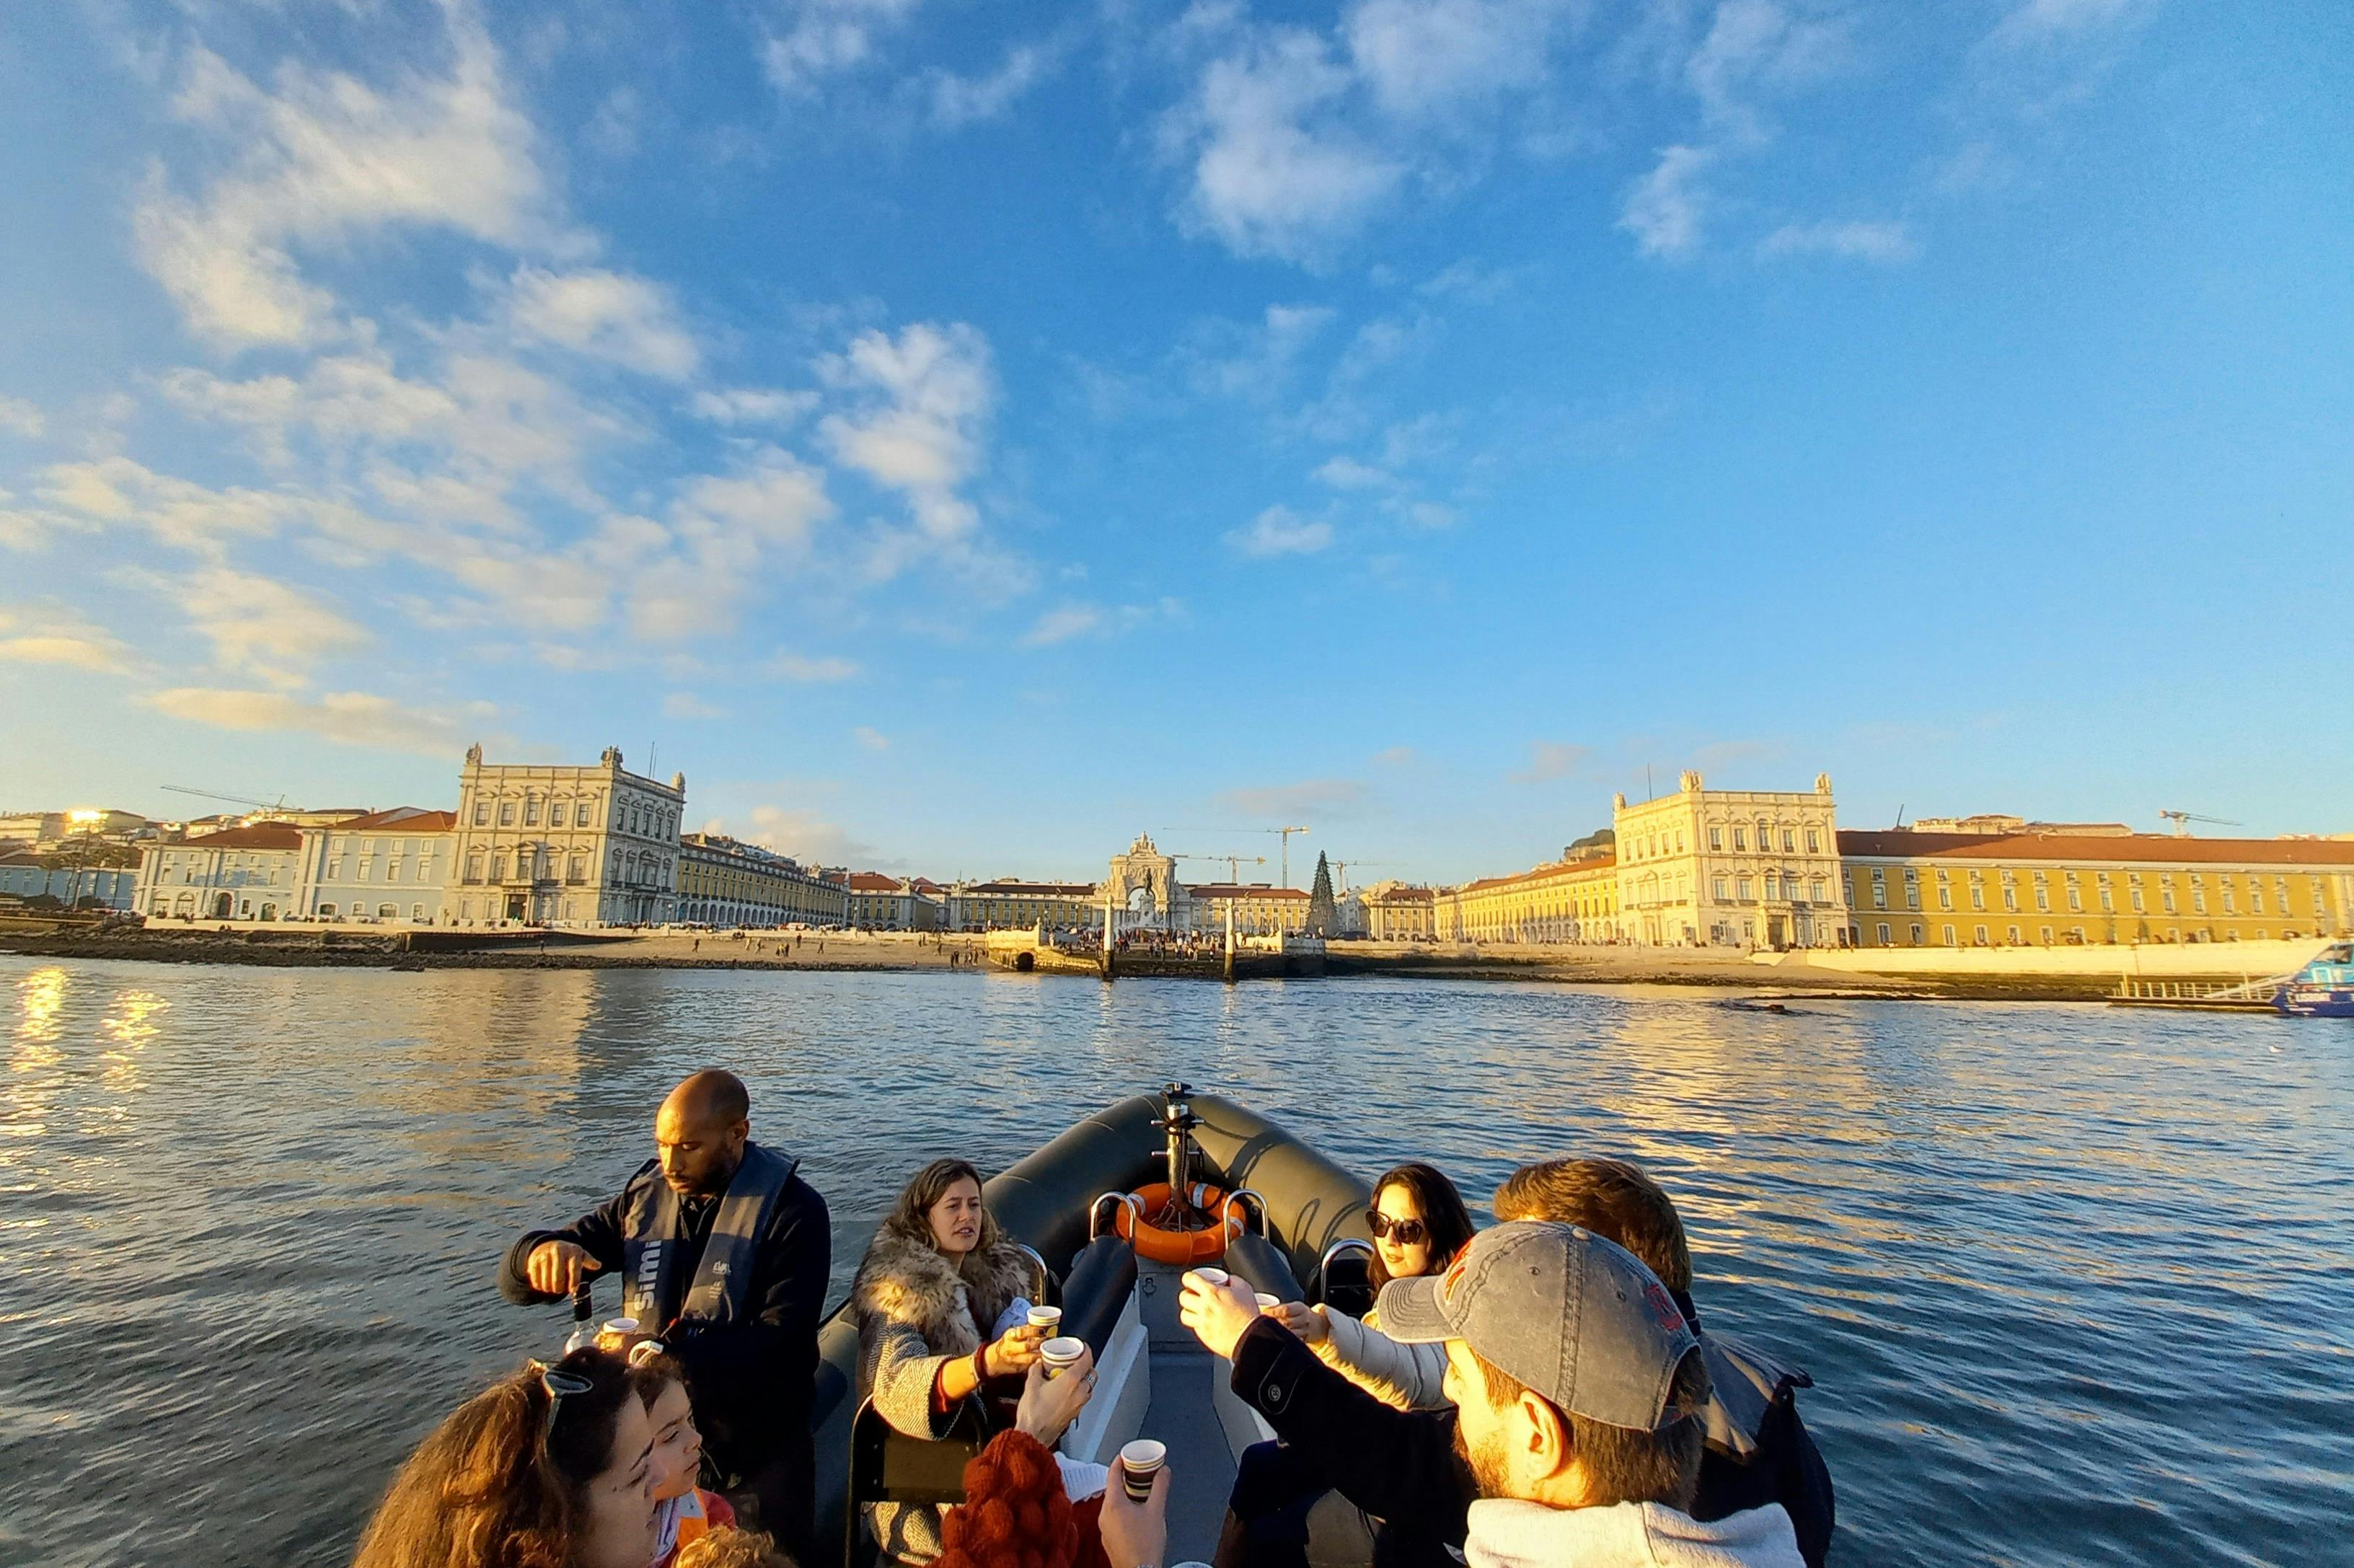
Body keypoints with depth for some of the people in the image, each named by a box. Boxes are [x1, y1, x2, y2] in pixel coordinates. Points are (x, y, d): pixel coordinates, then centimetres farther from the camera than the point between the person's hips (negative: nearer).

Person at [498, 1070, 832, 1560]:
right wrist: (541, 1252, -22)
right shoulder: (644, 1198, -2)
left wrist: (667, 1353, -34)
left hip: (756, 1453, -4)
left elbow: (783, 1341, -25)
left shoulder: (792, 1209, -19)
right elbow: (515, 1280, 1)